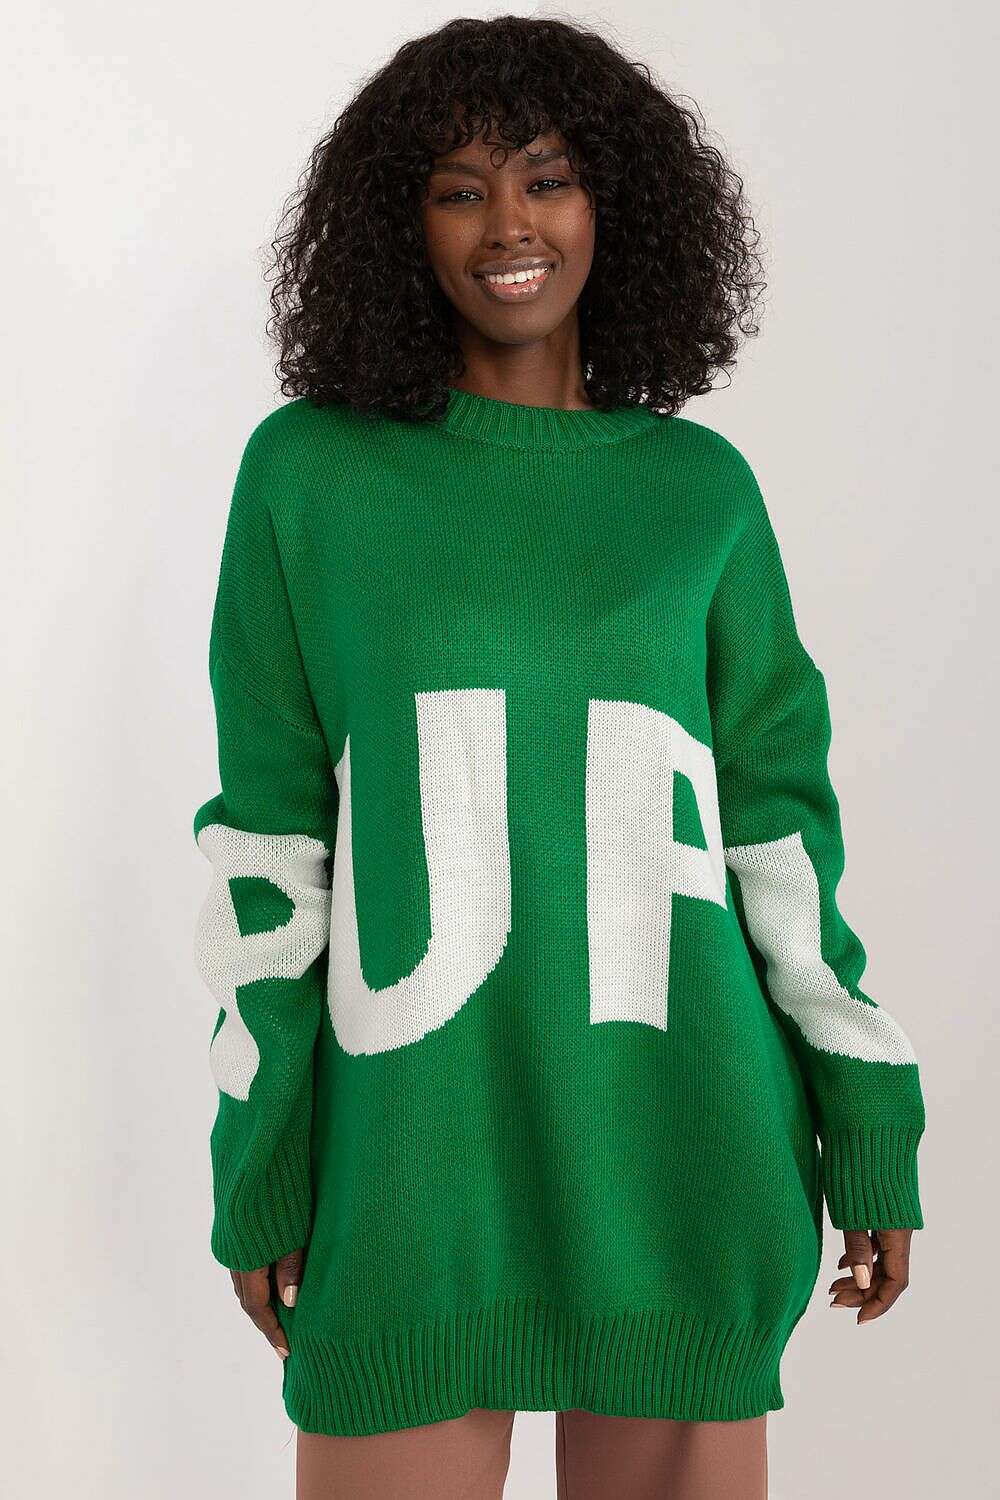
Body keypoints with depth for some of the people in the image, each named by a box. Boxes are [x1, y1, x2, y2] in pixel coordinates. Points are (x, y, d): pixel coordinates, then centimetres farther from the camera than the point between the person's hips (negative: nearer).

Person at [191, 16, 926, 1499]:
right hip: (410, 1152, -1)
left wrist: (871, 1131, 6)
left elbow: (776, 819, 8)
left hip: (674, 1150, 2)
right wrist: (255, 1169, 1)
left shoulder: (702, 486, 7)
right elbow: (265, 837, 2)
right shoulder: (307, 472, 3)